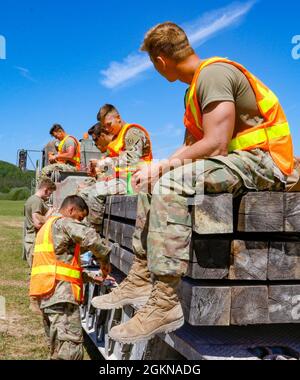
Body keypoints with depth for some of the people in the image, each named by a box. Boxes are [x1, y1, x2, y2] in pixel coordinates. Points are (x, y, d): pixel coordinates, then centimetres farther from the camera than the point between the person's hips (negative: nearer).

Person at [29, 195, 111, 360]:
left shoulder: (47, 226, 27)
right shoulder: (63, 223, -5)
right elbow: (90, 238, -23)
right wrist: (104, 260, -6)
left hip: (46, 294, 10)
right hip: (61, 294, -10)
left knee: (59, 348, 15)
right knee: (71, 349, -11)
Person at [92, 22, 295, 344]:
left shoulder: (213, 73, -14)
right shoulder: (197, 86, 17)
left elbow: (215, 145, -23)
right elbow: (192, 145, 18)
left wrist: (162, 167, -13)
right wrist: (156, 169, 7)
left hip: (261, 160, -10)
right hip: (234, 160, 10)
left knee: (170, 183, -29)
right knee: (152, 183, 7)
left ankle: (164, 305, -27)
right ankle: (141, 280, 4)